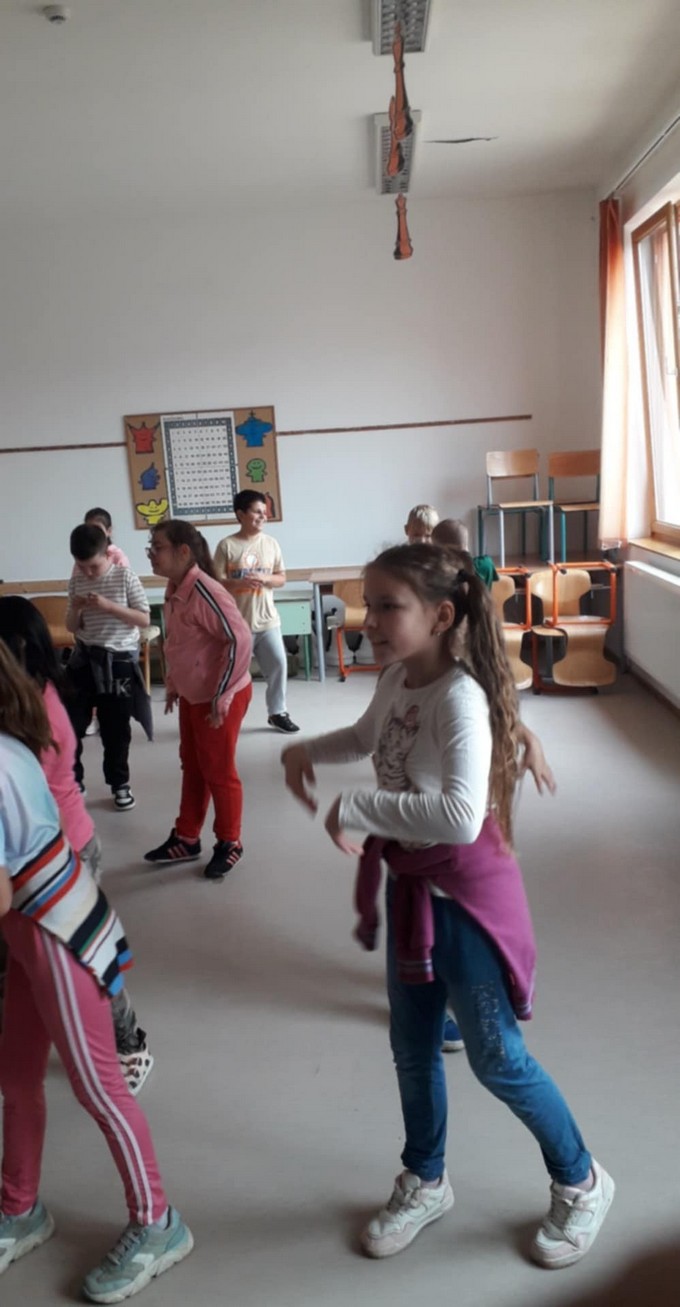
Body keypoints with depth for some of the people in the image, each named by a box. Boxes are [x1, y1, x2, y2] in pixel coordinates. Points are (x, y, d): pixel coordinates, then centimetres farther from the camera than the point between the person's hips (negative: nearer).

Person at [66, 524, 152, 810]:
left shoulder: (125, 576, -9)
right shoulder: (76, 581, 3)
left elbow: (144, 619, -11)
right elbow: (72, 628, 9)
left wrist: (109, 606, -22)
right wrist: (76, 609, -13)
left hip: (119, 661, -3)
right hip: (84, 659, 3)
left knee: (115, 729, 7)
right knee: (70, 724, 3)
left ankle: (120, 784, 23)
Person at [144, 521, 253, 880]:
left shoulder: (204, 591, -26)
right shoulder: (173, 589, 3)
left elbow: (240, 640, -30)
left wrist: (222, 697, -25)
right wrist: (172, 685, 15)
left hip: (219, 698, -9)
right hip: (192, 695, 9)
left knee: (218, 771, 6)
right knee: (192, 767, 19)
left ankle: (229, 844, 26)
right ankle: (186, 839, 35)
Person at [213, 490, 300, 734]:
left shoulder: (271, 543, 4)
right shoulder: (227, 545, -6)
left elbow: (281, 578, 8)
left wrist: (265, 579, -13)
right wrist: (239, 583, -25)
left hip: (267, 620, 3)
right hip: (237, 622, -3)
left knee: (278, 664, 1)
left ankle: (277, 712, 18)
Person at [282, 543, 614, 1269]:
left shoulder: (459, 699, -29)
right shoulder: (396, 678, -3)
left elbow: (460, 817, -42)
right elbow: (366, 736, 20)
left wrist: (354, 807, -33)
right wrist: (306, 750, 3)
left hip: (464, 896, -8)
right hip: (411, 888, 8)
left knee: (495, 1057, 10)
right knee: (411, 1048, 21)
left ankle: (581, 1183, 36)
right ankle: (424, 1182, 45)